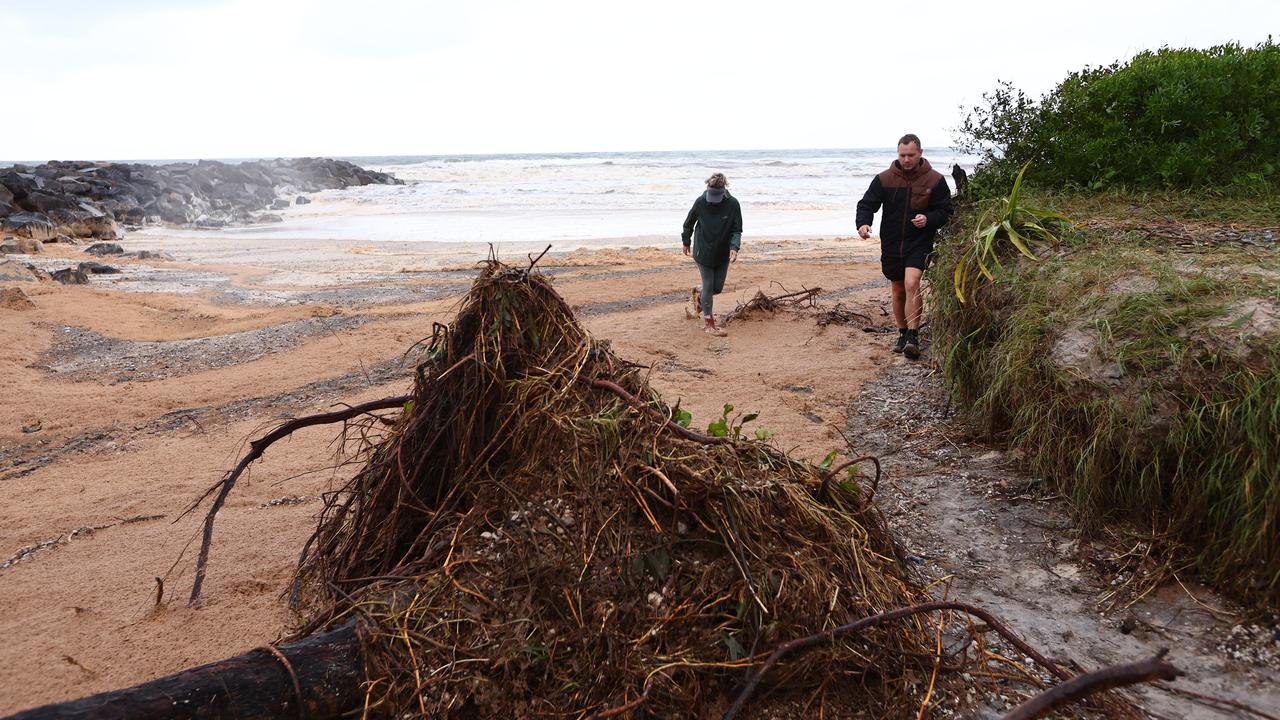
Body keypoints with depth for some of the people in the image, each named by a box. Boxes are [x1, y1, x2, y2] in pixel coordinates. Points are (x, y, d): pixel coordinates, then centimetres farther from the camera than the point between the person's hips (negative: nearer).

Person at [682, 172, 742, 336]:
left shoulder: (733, 204, -16)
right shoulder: (700, 202, -15)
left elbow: (737, 230, -10)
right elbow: (689, 223, 3)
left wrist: (734, 247, -27)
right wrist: (686, 242, 12)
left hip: (723, 254, 2)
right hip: (703, 252, -2)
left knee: (718, 287, 9)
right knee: (709, 286, -3)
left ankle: (699, 293, 43)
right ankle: (708, 323, 7)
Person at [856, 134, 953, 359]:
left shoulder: (935, 180, -2)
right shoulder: (884, 179, 0)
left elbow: (945, 210, 2)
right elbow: (867, 204, 2)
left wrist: (928, 219, -18)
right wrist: (863, 223, -19)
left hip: (919, 243, -3)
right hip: (891, 245, 3)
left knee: (911, 284, -23)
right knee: (898, 292, 13)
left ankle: (913, 336, -20)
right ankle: (902, 334, 29)